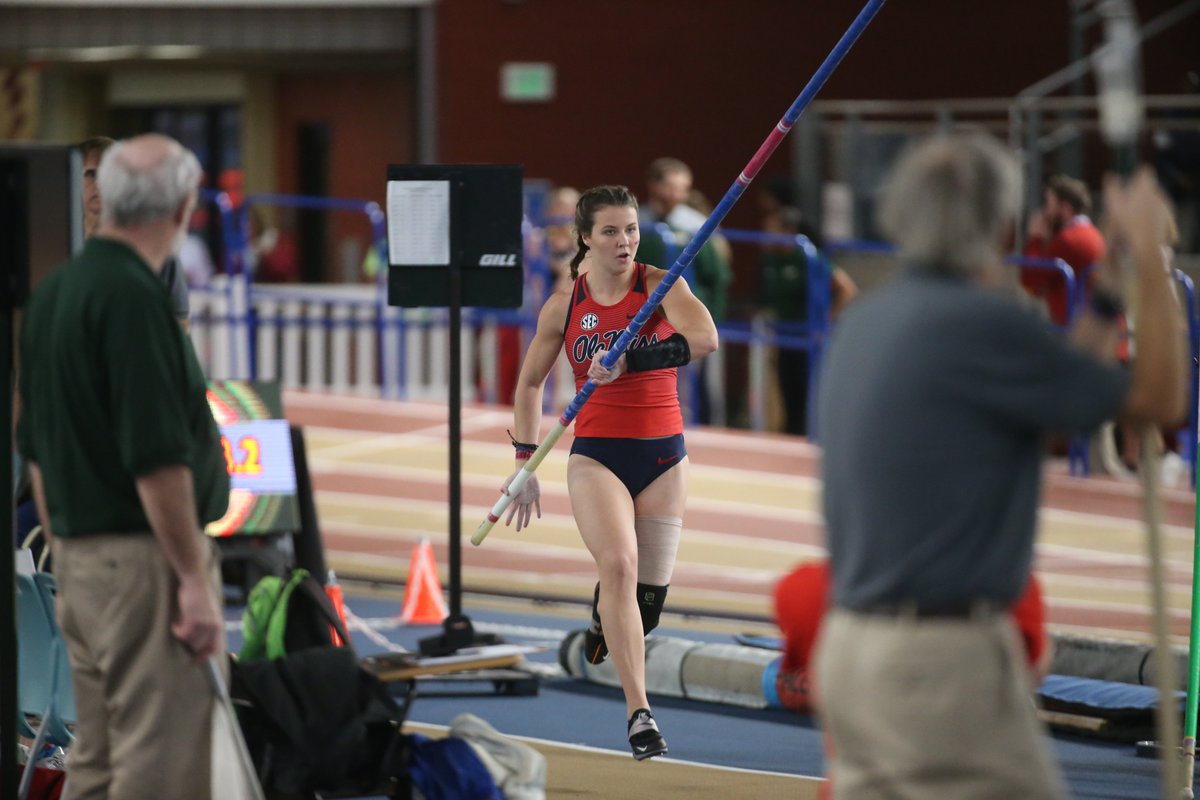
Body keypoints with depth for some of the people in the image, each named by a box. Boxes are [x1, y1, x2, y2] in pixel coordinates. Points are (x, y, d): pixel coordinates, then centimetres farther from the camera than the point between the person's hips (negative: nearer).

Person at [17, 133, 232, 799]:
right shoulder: (131, 296, -17)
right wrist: (195, 579, -17)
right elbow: (157, 458, -21)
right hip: (142, 556, -10)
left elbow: (37, 448, 18)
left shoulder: (53, 291, 11)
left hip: (79, 556, 10)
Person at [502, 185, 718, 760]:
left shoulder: (660, 285, -3)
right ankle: (639, 713, -27)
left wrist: (628, 361, -28)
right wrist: (525, 461, 10)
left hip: (663, 455, 1)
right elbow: (530, 381, 15)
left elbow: (704, 340, -23)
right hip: (596, 454, -1)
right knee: (618, 564, -26)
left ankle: (603, 625, 42)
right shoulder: (565, 306, 2)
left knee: (648, 599, 3)